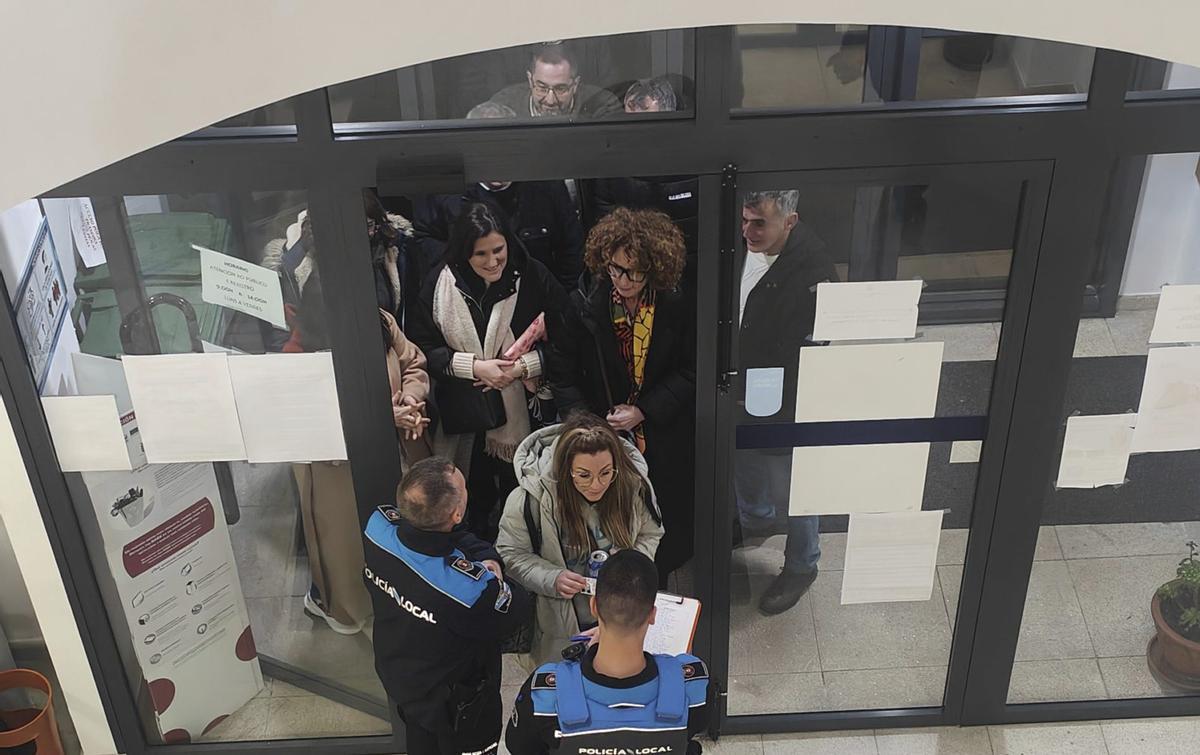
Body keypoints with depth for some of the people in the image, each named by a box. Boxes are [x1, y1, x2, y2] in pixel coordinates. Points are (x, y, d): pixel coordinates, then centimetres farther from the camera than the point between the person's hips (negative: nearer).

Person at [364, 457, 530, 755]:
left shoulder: (378, 524, -28)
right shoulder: (471, 588, -45)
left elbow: (450, 538, -9)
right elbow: (513, 613, -22)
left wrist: (488, 557, -22)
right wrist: (494, 577, -10)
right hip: (454, 702, -5)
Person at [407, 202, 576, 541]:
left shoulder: (534, 278, -8)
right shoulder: (440, 283, -5)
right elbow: (421, 348, -4)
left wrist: (523, 366, -18)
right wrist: (474, 366, -15)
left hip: (525, 414, -1)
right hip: (465, 419, 1)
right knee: (475, 503, 17)